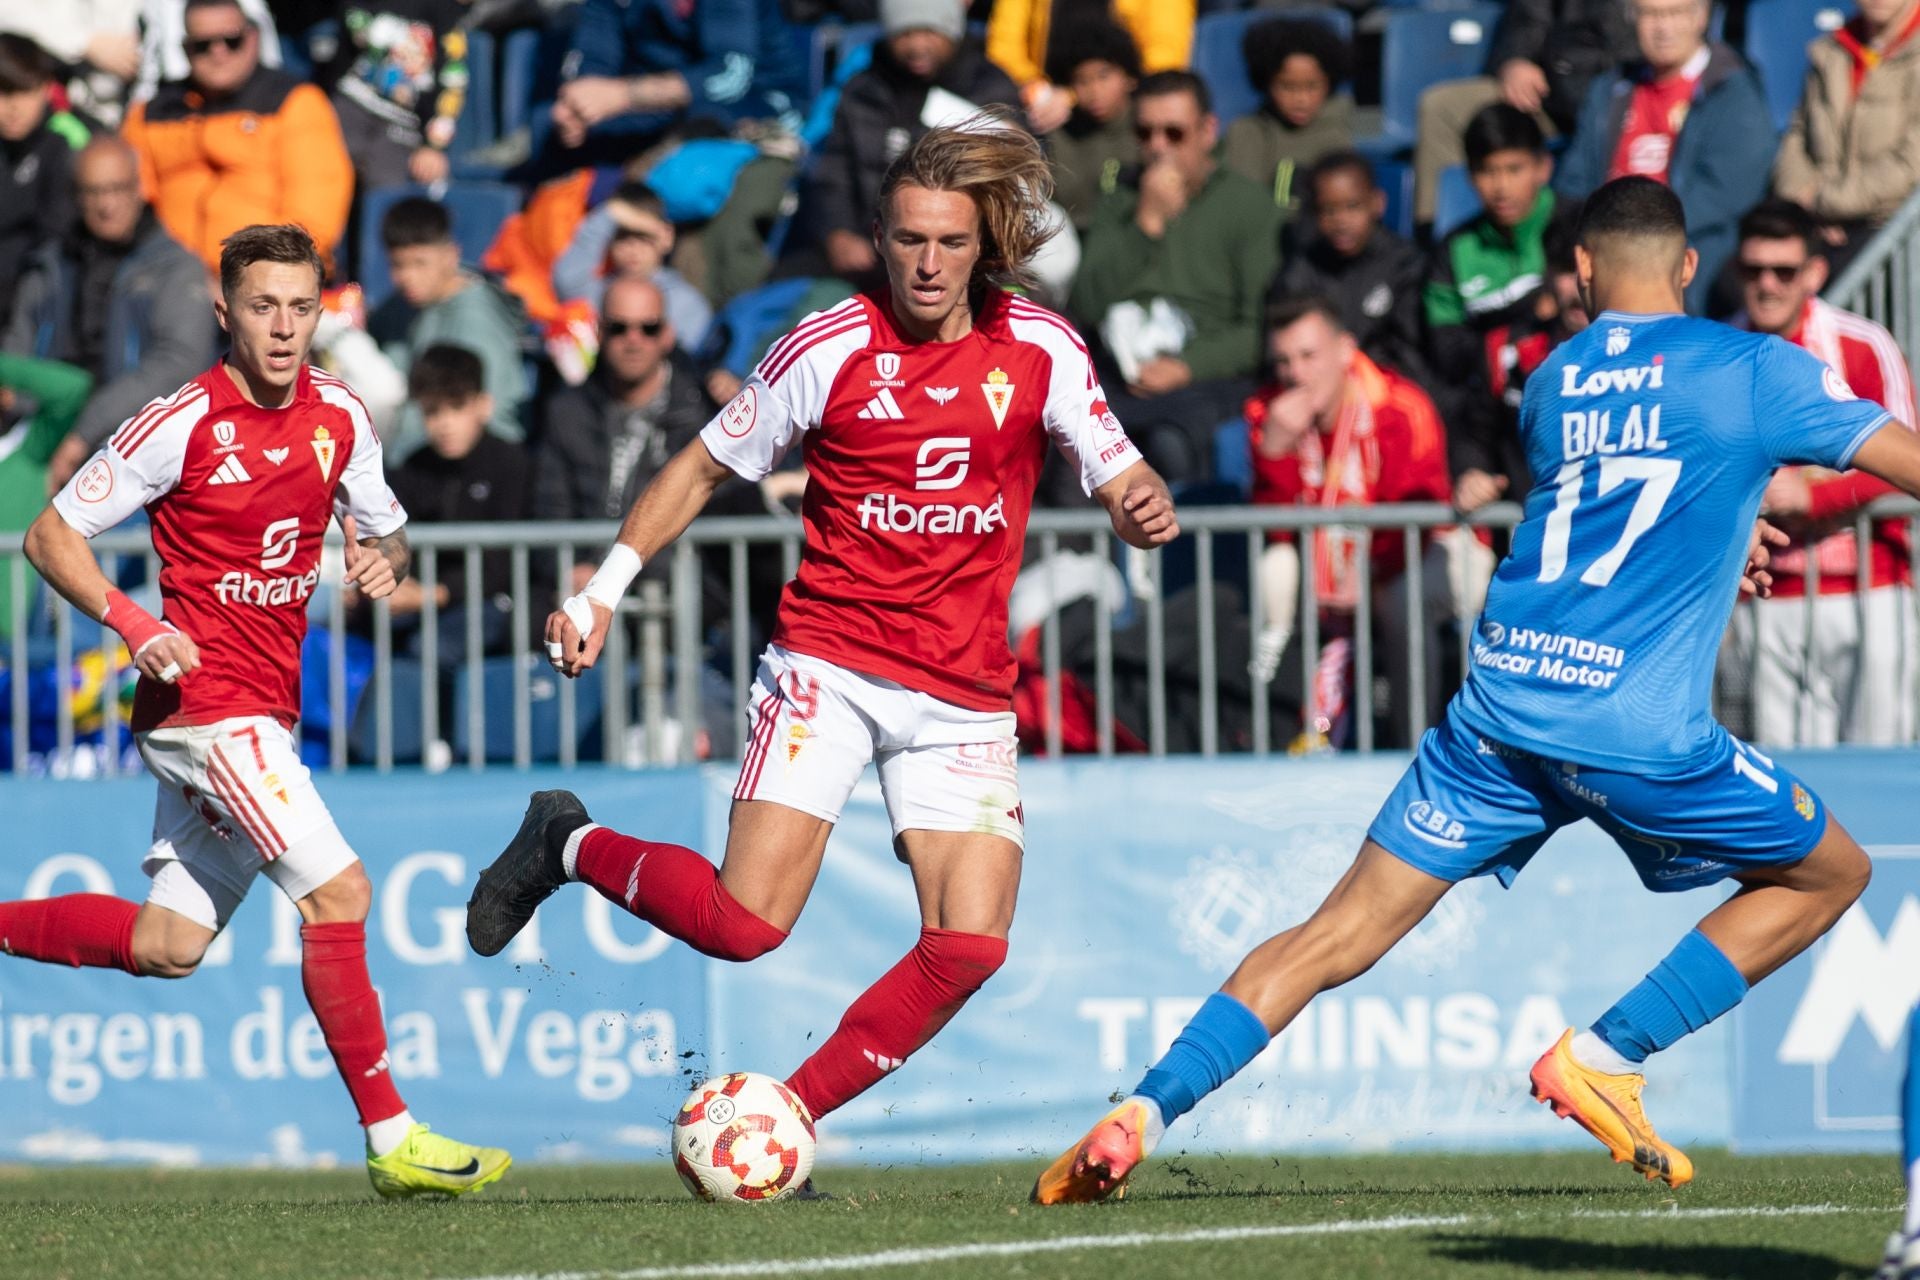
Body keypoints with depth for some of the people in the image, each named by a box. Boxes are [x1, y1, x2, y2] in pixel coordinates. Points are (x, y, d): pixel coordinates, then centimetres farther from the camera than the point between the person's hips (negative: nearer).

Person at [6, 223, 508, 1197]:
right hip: (204, 703, -8)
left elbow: (382, 526, 22)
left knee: (168, 946, 10)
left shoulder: (339, 416, 6)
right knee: (337, 890, -16)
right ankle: (391, 1140, -14)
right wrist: (132, 624, -21)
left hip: (268, 710, 8)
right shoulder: (182, 424, -12)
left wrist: (383, 557, -3)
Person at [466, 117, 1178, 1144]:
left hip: (968, 692, 3)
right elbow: (704, 468, 6)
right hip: (829, 662, -3)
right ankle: (569, 846, 12)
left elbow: (1123, 481, 6)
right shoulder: (830, 349, -5)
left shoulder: (1039, 349, 1)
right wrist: (604, 588, 0)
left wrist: (1143, 509, -19)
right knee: (746, 924, -16)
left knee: (969, 945, -13)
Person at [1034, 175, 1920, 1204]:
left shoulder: (1549, 383, 15)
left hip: (1501, 702, 4)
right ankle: (1606, 1055, 5)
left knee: (1341, 934, 7)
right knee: (1829, 874, 16)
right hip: (1637, 724, -4)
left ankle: (1142, 1111, -7)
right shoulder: (1750, 371, 0)